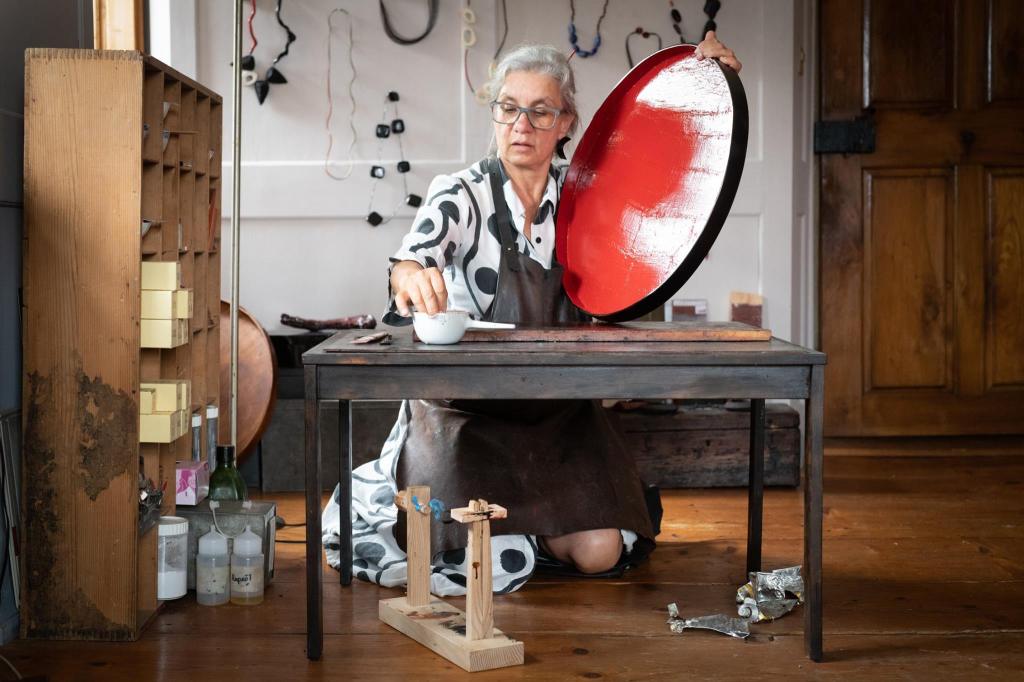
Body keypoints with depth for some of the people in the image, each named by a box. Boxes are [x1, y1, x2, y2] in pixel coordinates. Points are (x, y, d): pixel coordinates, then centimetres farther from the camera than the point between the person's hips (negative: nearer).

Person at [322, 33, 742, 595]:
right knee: (484, 561, -21)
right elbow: (417, 256, -30)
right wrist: (410, 276, -56)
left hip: (558, 411, 4)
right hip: (467, 410, -3)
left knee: (598, 554, -13)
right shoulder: (460, 195, -12)